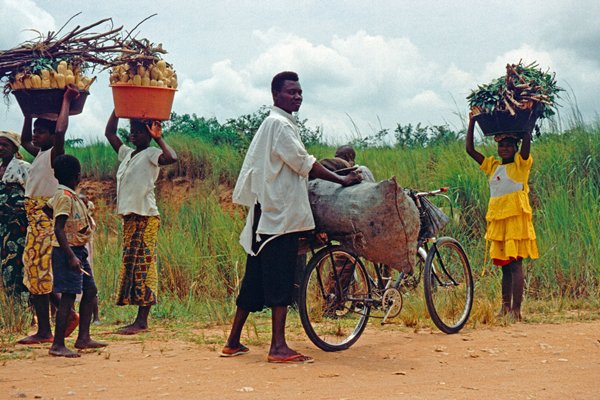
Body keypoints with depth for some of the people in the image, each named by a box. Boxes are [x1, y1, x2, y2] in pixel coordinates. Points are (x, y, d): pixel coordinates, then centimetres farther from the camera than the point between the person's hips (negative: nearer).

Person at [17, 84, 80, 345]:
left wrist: (67, 101, -19)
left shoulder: (54, 155, -10)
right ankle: (68, 314, 16)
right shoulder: (39, 155, 15)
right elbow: (24, 140, 34)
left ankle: (44, 331, -2)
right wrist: (29, 111, 27)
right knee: (38, 274, 11)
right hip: (36, 221, 9)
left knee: (39, 274, -6)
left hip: (46, 220, -9)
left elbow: (60, 131, -29)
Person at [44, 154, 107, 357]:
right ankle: (57, 345, -5)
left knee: (90, 290, 11)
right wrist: (71, 256, -28)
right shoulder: (65, 197, -17)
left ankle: (83, 338, 16)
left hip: (78, 250, 10)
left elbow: (46, 208, 24)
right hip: (68, 251, -10)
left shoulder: (68, 195, 10)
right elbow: (58, 230, -24)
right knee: (68, 296, -9)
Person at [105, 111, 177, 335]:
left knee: (142, 266, -10)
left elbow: (172, 158, -26)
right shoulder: (127, 154, 18)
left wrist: (158, 139, -16)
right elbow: (109, 132, 27)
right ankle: (140, 320, 10)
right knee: (132, 266, 7)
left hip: (145, 217, -9)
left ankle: (142, 321, -10)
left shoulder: (151, 154, -5)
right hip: (129, 216, 9)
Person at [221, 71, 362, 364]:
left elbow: (296, 166, 25)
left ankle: (233, 342, 16)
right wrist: (341, 180, -6)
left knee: (257, 279, 11)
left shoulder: (281, 123, 22)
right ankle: (278, 347, -12)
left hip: (273, 213, 10)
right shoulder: (279, 124, -9)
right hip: (279, 213, -10)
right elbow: (303, 163, -13)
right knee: (280, 281, -11)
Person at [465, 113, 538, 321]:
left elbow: (527, 140, -16)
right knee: (505, 266, 11)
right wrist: (472, 123, 14)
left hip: (516, 218, -6)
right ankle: (505, 306, 16)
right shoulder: (492, 165, 15)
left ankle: (516, 309, -13)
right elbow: (470, 150, 15)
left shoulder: (521, 164, 1)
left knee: (515, 264, -10)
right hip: (497, 219, 6)